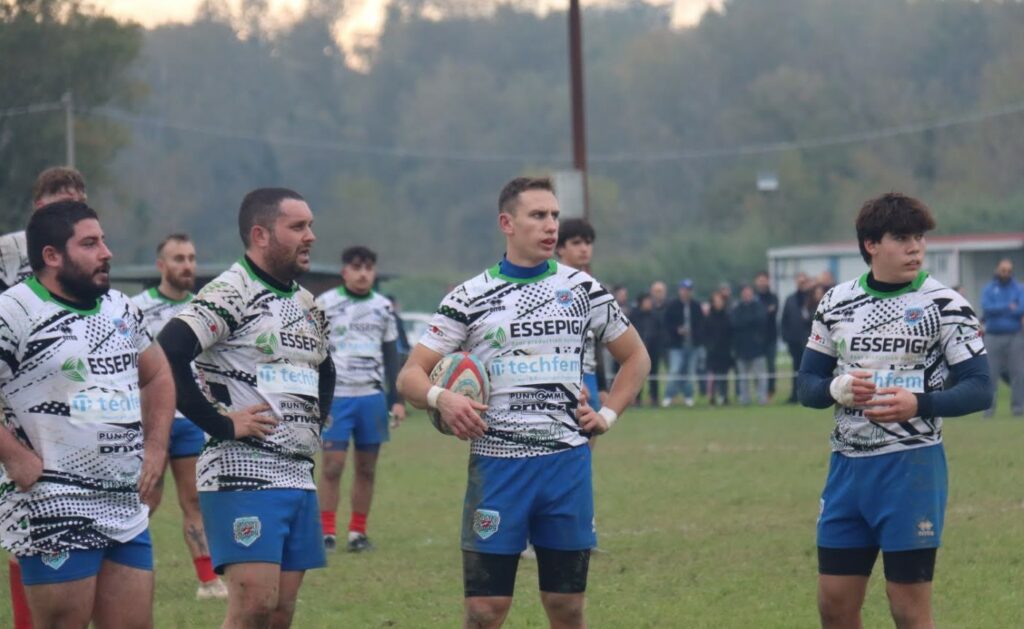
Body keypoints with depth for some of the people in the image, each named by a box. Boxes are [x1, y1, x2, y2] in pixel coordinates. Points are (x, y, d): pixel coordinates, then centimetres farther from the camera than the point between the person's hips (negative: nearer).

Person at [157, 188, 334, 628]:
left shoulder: (307, 304, 17)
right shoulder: (229, 295, -10)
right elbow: (166, 356, -23)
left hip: (299, 473, 8)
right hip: (242, 472, -8)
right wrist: (220, 423, -19)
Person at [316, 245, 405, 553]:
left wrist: (396, 399, 10)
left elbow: (391, 355, 16)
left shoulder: (383, 307, 11)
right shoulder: (324, 304, 0)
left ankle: (357, 532, 11)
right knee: (332, 464, -7)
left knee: (367, 467, 5)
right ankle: (327, 532, -2)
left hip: (372, 397, 3)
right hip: (335, 396, -3)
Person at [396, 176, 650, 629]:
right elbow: (411, 375, -1)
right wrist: (440, 397, -22)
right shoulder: (470, 298, 1)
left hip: (567, 460, 2)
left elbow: (635, 357, 20)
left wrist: (608, 415, 5)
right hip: (497, 463, -2)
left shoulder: (582, 289, 8)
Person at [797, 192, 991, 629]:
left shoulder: (944, 305, -6)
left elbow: (979, 389, -8)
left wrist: (919, 403, -25)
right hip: (847, 464, 5)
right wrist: (838, 388, -13)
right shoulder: (836, 302, 7)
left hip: (911, 465, -4)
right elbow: (807, 383, 10)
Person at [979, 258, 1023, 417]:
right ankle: (989, 408, 1)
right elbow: (987, 307, -9)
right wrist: (1008, 307, -12)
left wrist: (998, 310, -10)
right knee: (991, 373, -2)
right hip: (993, 337, 0)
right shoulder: (988, 289, 8)